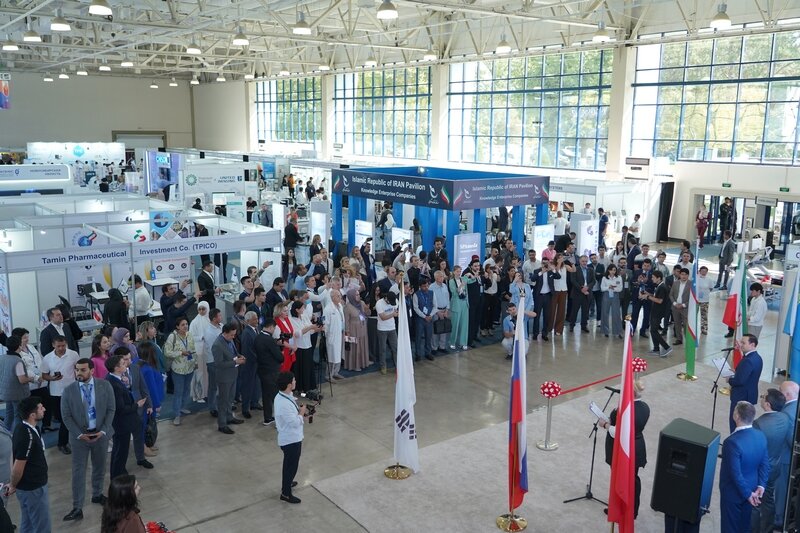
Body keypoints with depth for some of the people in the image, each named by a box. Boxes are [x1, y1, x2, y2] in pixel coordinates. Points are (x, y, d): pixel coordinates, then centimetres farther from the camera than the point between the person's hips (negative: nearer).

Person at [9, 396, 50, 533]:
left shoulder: (22, 428, 0)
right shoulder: (28, 436, -29)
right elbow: (18, 467, -24)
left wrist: (13, 484, 18)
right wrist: (13, 486, -6)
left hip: (27, 486, 9)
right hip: (33, 488, -9)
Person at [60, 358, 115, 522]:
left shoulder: (105, 386, -9)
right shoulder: (68, 390, -10)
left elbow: (111, 409, -5)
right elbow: (66, 416, -6)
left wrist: (103, 431, -12)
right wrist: (79, 434, -13)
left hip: (100, 434, 1)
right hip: (79, 436, -1)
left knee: (99, 468, 17)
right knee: (78, 472, 3)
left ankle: (97, 495, 39)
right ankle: (77, 508, 10)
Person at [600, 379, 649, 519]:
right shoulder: (645, 407, -3)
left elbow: (616, 433, -27)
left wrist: (605, 425, -9)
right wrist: (612, 421, 6)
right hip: (637, 450, 8)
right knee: (633, 479, 20)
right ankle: (633, 511, 34)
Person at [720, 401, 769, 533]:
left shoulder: (732, 442, -33)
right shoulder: (761, 436, -10)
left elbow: (735, 473, -27)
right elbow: (765, 464, -2)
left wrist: (748, 494, -15)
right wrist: (761, 485, -3)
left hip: (733, 492, -7)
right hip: (751, 488, 7)